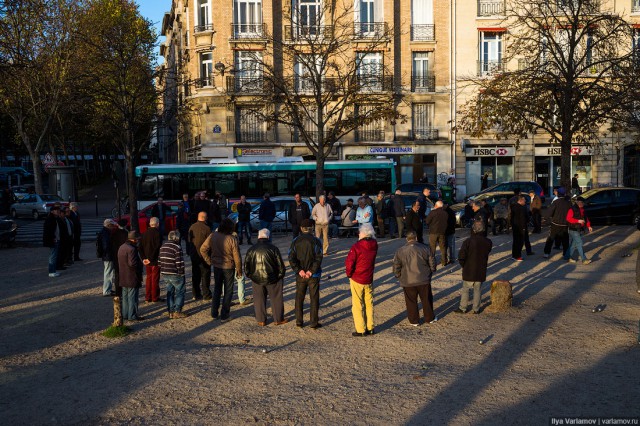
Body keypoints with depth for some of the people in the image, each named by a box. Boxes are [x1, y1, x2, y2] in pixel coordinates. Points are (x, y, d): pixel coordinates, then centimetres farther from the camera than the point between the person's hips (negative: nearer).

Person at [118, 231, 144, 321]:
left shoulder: (121, 247, 10)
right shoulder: (131, 249, -21)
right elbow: (132, 264, -27)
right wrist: (140, 264, -10)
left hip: (123, 278, 9)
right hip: (132, 278, -9)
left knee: (125, 296, 17)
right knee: (132, 297, -1)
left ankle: (125, 314, 25)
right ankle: (132, 316, 4)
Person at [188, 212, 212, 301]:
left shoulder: (192, 227, 3)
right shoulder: (206, 228, -16)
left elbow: (189, 240, 9)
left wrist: (191, 252, 17)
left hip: (193, 255, 6)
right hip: (204, 255, -6)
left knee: (195, 275, 13)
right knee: (205, 275, 3)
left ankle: (196, 294, 18)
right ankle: (206, 295, 7)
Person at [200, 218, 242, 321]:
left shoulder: (213, 236, -8)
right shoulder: (232, 240, -18)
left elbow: (203, 249, -4)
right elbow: (237, 257, -12)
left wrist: (209, 261, 6)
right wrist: (239, 270, 0)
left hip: (216, 266, 4)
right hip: (229, 267, -3)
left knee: (217, 289, 18)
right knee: (228, 291, 10)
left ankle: (214, 313, 22)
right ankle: (224, 315, 13)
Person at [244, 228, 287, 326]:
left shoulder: (251, 250, -3)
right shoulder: (273, 249, -10)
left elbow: (246, 266, 3)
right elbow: (281, 265, -7)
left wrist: (251, 276, 15)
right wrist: (280, 275, 7)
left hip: (257, 280, 2)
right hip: (272, 279, -2)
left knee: (259, 300, 13)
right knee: (276, 299, 11)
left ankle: (261, 320, 18)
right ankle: (278, 319, 18)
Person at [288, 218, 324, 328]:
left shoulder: (295, 241, -1)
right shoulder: (316, 241, -9)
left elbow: (291, 258, -8)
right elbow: (319, 258, -17)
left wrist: (299, 270, -11)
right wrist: (311, 271, -15)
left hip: (300, 275, 2)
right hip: (314, 275, -2)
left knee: (299, 298, 14)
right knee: (314, 298, 6)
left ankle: (299, 321, 18)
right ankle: (314, 322, 9)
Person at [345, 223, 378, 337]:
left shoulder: (357, 246, -20)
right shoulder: (374, 245, -3)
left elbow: (349, 262, -19)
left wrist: (349, 274, -3)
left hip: (357, 280, -5)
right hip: (369, 279, 5)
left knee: (357, 305, 5)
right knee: (369, 304, 16)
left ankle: (360, 330, 9)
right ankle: (370, 327, 23)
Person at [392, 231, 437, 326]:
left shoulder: (400, 251, -6)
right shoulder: (425, 249, -5)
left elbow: (396, 268, -2)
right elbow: (432, 265, 2)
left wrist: (399, 277, 14)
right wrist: (429, 273, 19)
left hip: (407, 282, -1)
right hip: (424, 280, 1)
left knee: (411, 302, 12)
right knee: (427, 300, 17)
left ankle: (414, 321, 20)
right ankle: (430, 318, 29)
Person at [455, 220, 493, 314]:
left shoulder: (468, 241, -18)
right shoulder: (488, 242, -7)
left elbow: (461, 257, -16)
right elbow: (487, 255, 6)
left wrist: (464, 265, -1)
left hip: (468, 270, -3)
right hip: (481, 271, 3)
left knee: (465, 289, 11)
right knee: (478, 290, 15)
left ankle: (462, 308, 17)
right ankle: (476, 309, 20)